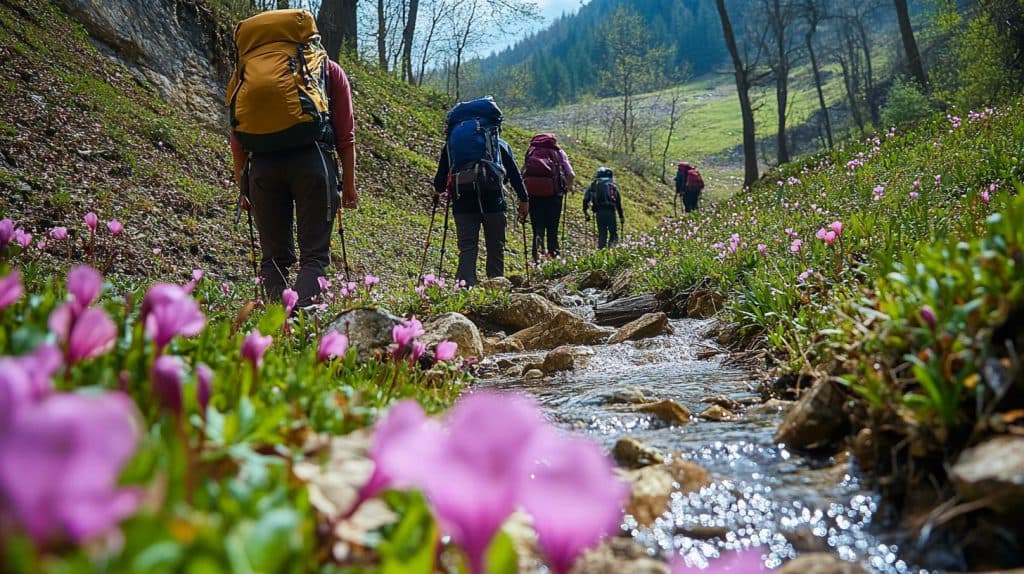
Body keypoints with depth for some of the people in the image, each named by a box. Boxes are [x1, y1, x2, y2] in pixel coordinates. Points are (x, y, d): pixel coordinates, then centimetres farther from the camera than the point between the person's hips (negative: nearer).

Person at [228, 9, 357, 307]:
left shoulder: (245, 69, 23)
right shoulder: (328, 68, 17)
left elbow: (236, 139, 15)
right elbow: (346, 134, 8)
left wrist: (243, 187, 18)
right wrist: (349, 183, 11)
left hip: (262, 165, 2)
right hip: (311, 159, -2)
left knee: (274, 257, 11)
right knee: (314, 254, 0)